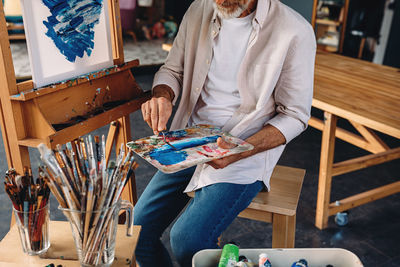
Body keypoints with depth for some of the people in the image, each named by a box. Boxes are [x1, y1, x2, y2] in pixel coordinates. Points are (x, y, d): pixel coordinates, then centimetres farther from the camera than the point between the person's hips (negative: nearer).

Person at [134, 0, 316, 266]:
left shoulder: (295, 32, -12)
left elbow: (295, 115, -8)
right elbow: (172, 69, 14)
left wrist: (239, 151, -22)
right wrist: (163, 96, -11)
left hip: (249, 149, -4)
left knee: (188, 241, -20)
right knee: (138, 229, -3)